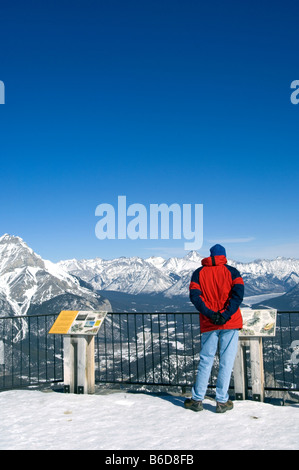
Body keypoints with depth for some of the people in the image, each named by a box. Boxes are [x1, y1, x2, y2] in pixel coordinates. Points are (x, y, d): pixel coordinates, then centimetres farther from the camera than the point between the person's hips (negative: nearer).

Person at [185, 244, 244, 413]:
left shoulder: (199, 273, 9)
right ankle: (222, 401, 7)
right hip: (231, 324, -1)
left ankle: (197, 400, 13)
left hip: (208, 324, 2)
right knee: (226, 361, 4)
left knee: (205, 361, 10)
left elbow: (194, 296, -5)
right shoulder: (232, 271, 5)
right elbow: (238, 293, -10)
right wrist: (226, 315, -17)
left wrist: (210, 314, -12)